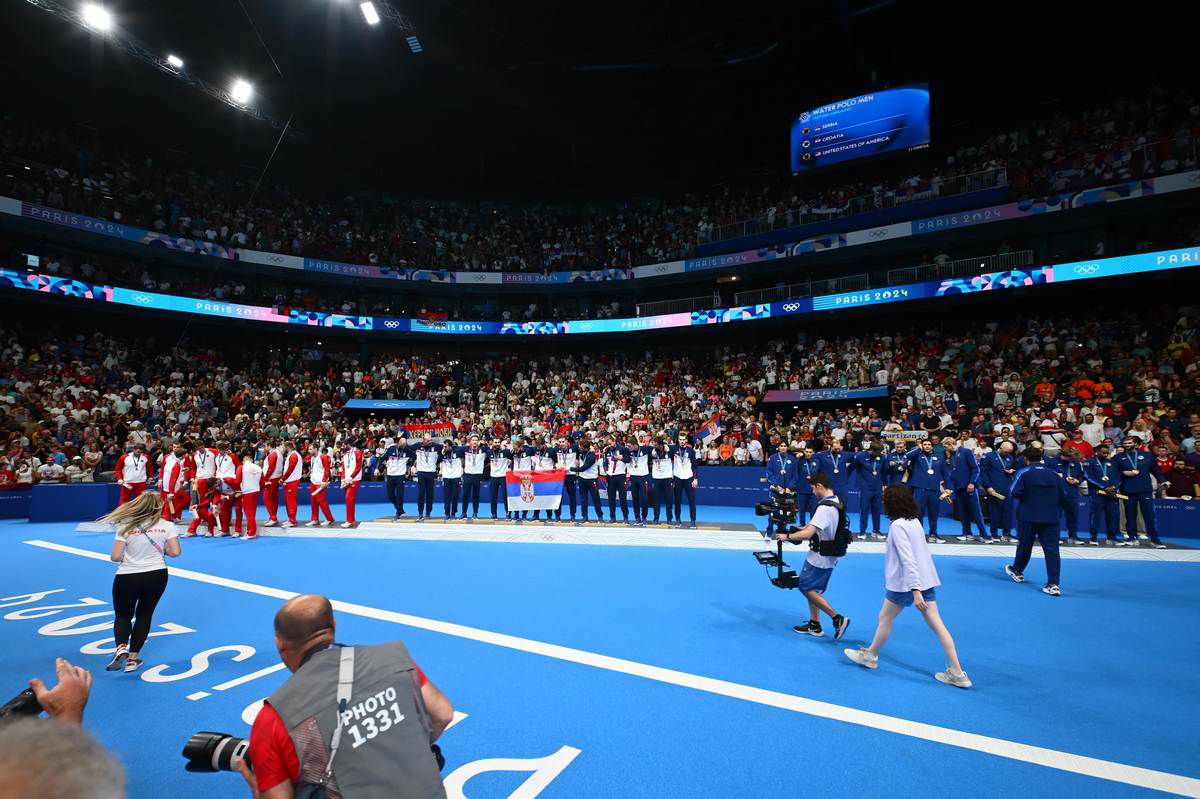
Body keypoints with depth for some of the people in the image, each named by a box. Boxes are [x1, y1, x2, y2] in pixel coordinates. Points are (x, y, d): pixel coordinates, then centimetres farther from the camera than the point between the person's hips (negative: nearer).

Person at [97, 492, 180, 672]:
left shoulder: (126, 527, -3)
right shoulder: (167, 526, -3)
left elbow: (115, 557, -7)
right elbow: (175, 552, -8)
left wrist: (127, 556, 14)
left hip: (127, 578, 0)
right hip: (156, 576, 0)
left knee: (123, 616, 18)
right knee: (144, 615, 18)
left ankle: (121, 649, -8)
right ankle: (132, 658, 19)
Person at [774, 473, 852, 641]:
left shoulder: (825, 508, -26)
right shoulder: (837, 502, 5)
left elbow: (807, 534, -30)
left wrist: (787, 536, -18)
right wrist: (805, 527, 11)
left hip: (820, 558, -9)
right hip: (828, 557, 9)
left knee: (806, 587, 2)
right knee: (813, 589, 17)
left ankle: (837, 618, 2)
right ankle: (814, 625, 24)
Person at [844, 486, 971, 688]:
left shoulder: (897, 525, -19)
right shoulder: (915, 521, 6)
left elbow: (907, 559, -25)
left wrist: (915, 590, -27)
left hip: (906, 583, -7)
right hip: (926, 580, 7)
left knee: (885, 618, 11)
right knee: (937, 625, 8)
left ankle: (870, 655, 27)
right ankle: (957, 673, 10)